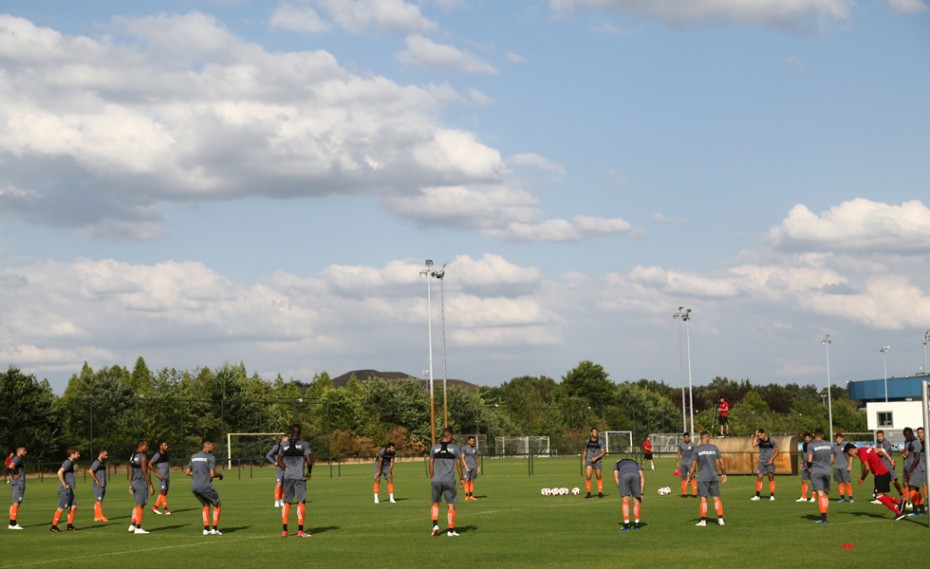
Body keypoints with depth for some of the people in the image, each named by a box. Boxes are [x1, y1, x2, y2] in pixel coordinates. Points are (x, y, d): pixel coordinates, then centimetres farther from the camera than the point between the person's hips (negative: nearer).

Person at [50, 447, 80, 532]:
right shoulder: (67, 462, -14)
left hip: (69, 490, 10)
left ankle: (70, 525, 13)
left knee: (73, 506, 8)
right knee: (61, 508, -5)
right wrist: (64, 484, -22)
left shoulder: (71, 463, 15)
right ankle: (54, 526, 0)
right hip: (65, 490, -10)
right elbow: (59, 473, -27)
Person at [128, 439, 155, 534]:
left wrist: (131, 485, 18)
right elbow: (145, 473, -16)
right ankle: (138, 528, 1)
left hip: (134, 483, 8)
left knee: (138, 505, 18)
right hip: (142, 483, -8)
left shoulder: (132, 456, 11)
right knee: (140, 505, -2)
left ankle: (132, 525, 15)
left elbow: (130, 472, 14)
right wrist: (151, 486, -12)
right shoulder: (143, 457, -14)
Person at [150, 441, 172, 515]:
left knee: (164, 493, 7)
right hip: (161, 476, -8)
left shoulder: (166, 454, 12)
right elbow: (150, 464, -14)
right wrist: (157, 473, -16)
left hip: (167, 476, 8)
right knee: (163, 492, -9)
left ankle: (155, 507, 14)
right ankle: (166, 509, -9)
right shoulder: (157, 455, -10)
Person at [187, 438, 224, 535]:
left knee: (206, 505, 22)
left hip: (194, 487, 6)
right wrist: (220, 474, 6)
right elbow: (212, 474, -14)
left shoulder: (193, 456, 12)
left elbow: (188, 472, 14)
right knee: (217, 505, 10)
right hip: (205, 486, -6)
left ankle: (206, 529, 12)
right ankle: (215, 529, 3)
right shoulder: (210, 457, -7)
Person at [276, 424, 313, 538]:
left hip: (287, 477, 4)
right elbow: (309, 461, -10)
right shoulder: (304, 444, -5)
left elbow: (279, 462, 10)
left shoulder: (284, 444, 6)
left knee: (286, 502, 10)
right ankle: (300, 531, 1)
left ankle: (284, 530, 9)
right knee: (301, 502, 3)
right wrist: (309, 472, 7)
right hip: (299, 477, -4)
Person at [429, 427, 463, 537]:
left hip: (437, 480, 2)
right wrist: (461, 479, 13)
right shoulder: (454, 448, -1)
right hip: (449, 481, -2)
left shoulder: (434, 447, 5)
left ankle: (435, 525, -3)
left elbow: (431, 464, 8)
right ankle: (451, 530, 4)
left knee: (435, 503, 16)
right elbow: (458, 465, 3)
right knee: (451, 505, 4)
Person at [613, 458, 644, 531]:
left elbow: (616, 477, 22)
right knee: (636, 501, 15)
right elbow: (642, 478, 27)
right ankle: (636, 524, 18)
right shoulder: (636, 464, 42)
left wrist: (623, 491, 20)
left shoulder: (617, 464, 40)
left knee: (625, 501, 6)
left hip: (624, 476, -1)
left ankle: (626, 525, 3)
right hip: (636, 475, 1)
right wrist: (641, 493, 21)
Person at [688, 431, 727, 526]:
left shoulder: (697, 450, -3)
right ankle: (720, 519, 3)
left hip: (702, 478, -2)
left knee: (703, 499, -2)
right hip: (713, 477, 2)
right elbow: (721, 461, 6)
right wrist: (723, 474, 16)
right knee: (716, 498, 7)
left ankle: (703, 521, -4)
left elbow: (693, 465, -6)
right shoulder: (714, 448, 3)